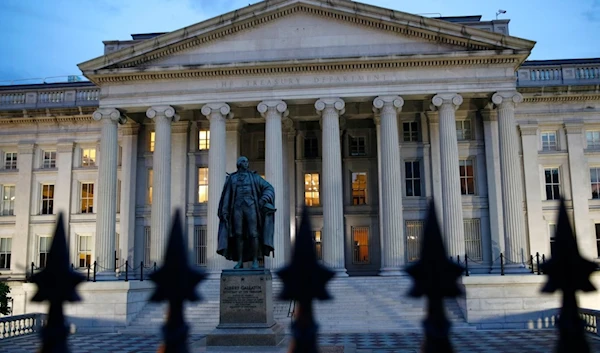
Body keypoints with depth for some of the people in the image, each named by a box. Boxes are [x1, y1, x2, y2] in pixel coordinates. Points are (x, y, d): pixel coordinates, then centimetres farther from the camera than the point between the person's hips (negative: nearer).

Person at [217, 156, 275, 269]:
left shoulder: (253, 176, 11)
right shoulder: (231, 178, 15)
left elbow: (269, 188, 7)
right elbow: (227, 196, 10)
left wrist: (263, 199, -11)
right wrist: (224, 212, 0)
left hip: (250, 207, -1)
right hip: (238, 208, 1)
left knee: (253, 234, -10)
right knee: (238, 234, -4)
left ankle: (255, 261, -5)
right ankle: (240, 261, 3)